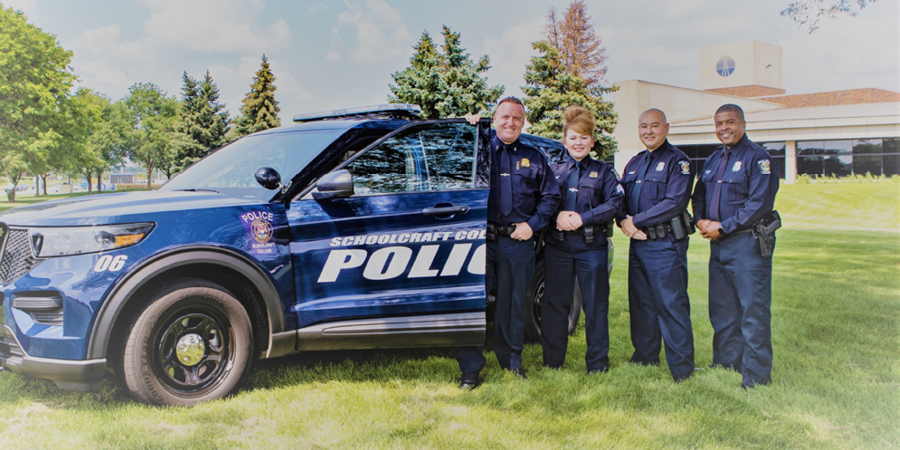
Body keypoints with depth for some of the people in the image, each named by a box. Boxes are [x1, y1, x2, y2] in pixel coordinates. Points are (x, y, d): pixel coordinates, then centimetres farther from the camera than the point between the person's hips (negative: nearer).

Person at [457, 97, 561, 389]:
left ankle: (512, 363, 24)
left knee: (512, 305, 8)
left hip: (518, 243, 1)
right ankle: (470, 369, 5)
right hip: (481, 239, -1)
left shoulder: (534, 158, 16)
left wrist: (532, 224, 1)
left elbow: (551, 196, 15)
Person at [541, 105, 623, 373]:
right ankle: (552, 361, 16)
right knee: (554, 303, 5)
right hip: (557, 245, 2)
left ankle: (597, 363, 13)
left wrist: (583, 218, -14)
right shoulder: (554, 172, 15)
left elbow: (615, 203, -3)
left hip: (592, 245, -2)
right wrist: (557, 217, -12)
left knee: (595, 304, 1)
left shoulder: (604, 172, 10)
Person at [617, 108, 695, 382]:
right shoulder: (634, 164, 18)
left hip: (666, 244, -7)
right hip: (638, 244, 7)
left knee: (672, 305, -5)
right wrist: (624, 221, -6)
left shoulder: (677, 161, -6)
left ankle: (681, 367, 4)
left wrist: (636, 221, -15)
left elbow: (675, 202, -17)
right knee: (641, 303, 14)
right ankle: (644, 356, 27)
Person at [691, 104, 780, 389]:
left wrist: (722, 227, -15)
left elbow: (759, 204, -16)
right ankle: (725, 364, 28)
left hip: (748, 243, -8)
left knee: (753, 310, -3)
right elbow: (699, 195, 21)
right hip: (718, 244, 8)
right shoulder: (714, 159, 16)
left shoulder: (757, 157, -8)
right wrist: (701, 220, 0)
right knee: (721, 309, 15)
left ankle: (756, 375, 5)